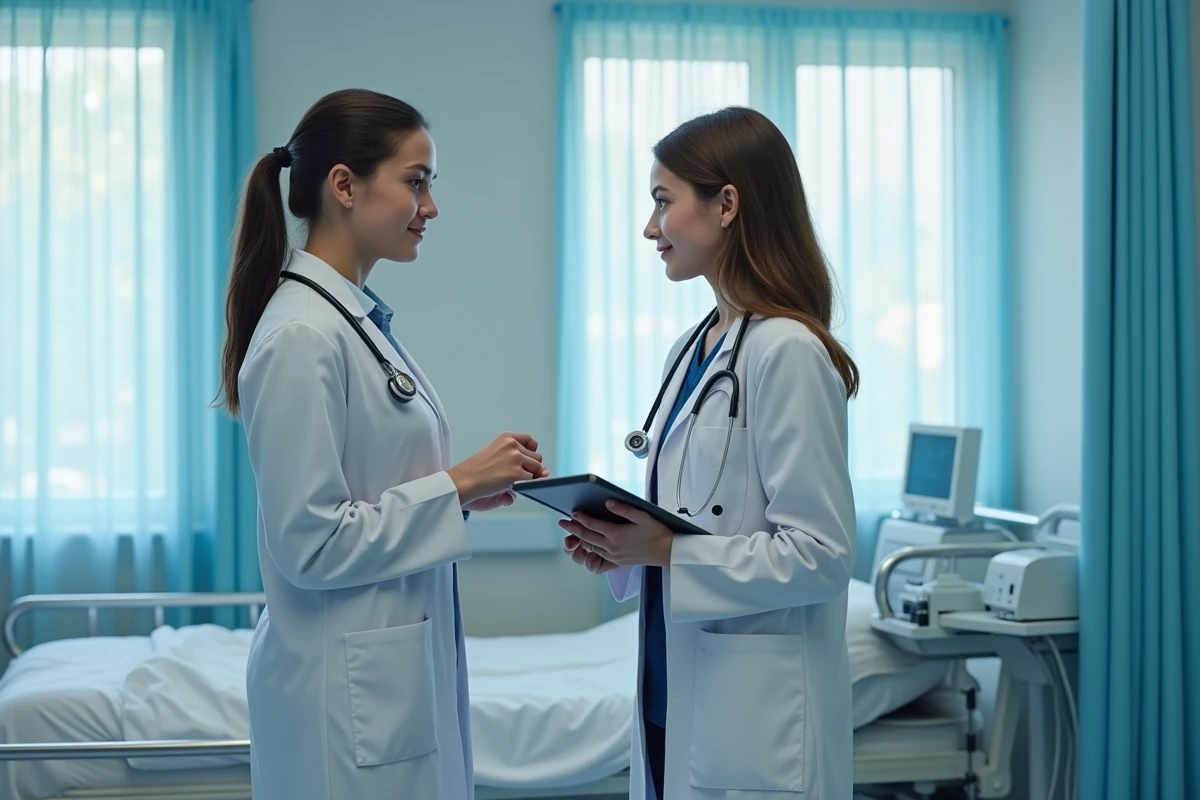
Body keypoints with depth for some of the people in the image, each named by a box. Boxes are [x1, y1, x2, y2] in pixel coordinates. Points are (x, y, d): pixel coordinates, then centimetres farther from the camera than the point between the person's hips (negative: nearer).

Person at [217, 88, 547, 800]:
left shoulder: (362, 320, 9)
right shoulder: (303, 336, -19)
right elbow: (308, 542, -21)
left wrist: (472, 485, 3)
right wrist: (457, 485, -17)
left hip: (401, 673, 9)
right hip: (351, 688, -9)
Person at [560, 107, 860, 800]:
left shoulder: (785, 351, -16)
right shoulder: (693, 350, 10)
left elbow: (820, 554, -18)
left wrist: (667, 551, -20)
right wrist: (625, 547, 1)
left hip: (756, 714, -8)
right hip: (680, 691, 8)